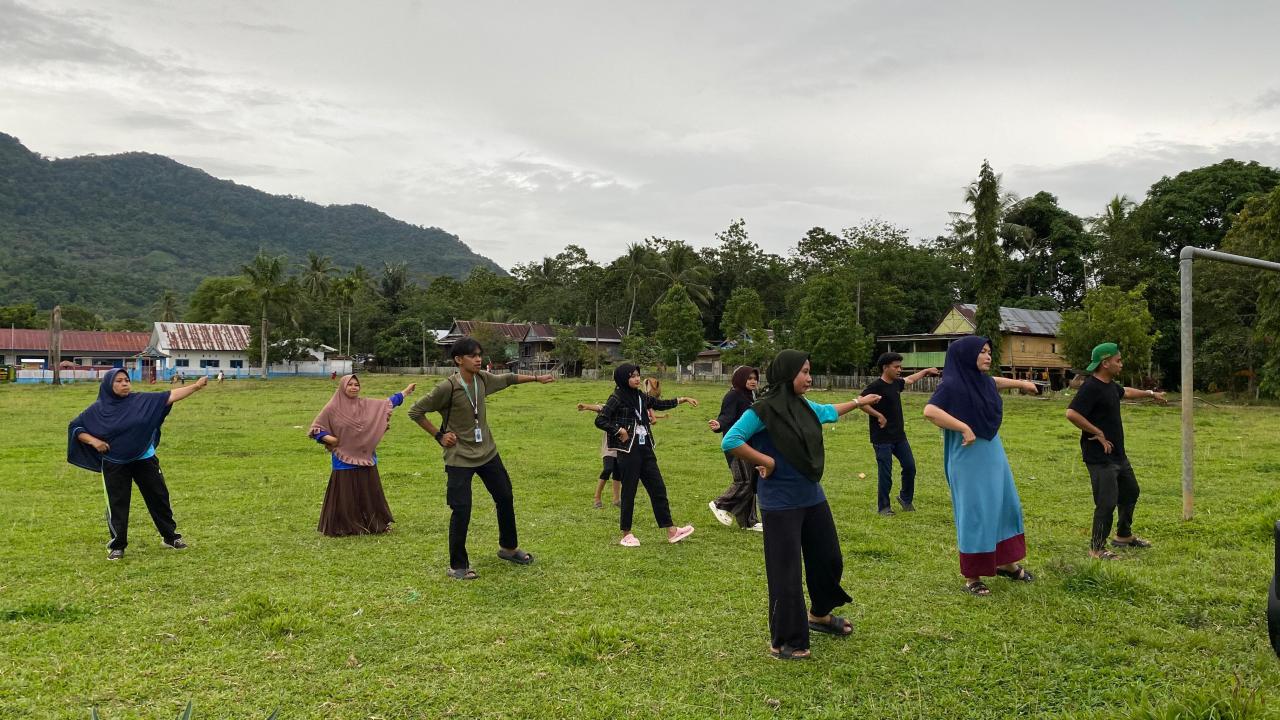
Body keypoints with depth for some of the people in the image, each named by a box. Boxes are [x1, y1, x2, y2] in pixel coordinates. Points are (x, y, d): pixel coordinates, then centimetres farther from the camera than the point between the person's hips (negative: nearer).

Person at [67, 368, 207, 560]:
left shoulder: (142, 400, -5)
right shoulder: (97, 409, -5)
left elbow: (170, 396, -12)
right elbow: (75, 427, 3)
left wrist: (196, 386, -22)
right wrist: (93, 440, -14)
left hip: (144, 460, 1)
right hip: (114, 465, -1)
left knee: (159, 497, 9)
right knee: (117, 505, 6)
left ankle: (170, 537, 24)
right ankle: (117, 546, 20)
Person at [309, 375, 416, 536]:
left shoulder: (366, 404, 6)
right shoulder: (332, 408, -5)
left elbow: (388, 403, 17)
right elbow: (315, 429, 1)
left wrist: (405, 392, 15)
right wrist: (329, 438, -12)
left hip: (366, 457, 4)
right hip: (344, 459, -4)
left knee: (369, 492, 9)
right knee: (345, 495, 0)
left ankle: (373, 524, 19)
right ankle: (343, 527, 9)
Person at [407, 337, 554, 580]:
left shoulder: (483, 379, -2)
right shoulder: (447, 387, -21)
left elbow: (507, 379, 20)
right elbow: (415, 412, -13)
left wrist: (536, 378, 29)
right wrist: (439, 435, -12)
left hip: (488, 453, 7)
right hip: (460, 458, -7)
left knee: (505, 498, 16)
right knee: (461, 511, -9)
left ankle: (508, 548, 37)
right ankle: (458, 566, 9)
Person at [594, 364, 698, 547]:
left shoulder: (640, 396, 11)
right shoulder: (617, 398, -10)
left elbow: (660, 404, 26)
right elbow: (600, 420, -17)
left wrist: (683, 399, 24)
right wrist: (620, 431, -17)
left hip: (645, 449, 7)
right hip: (628, 451, -7)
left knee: (658, 488, 7)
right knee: (629, 492, 1)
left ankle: (671, 531, 12)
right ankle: (626, 534, 13)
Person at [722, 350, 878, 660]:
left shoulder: (804, 406, 7)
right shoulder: (764, 409, -16)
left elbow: (828, 412, 30)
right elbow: (730, 441, -21)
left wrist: (858, 402, 42)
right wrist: (766, 461, -19)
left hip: (812, 497, 8)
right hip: (781, 503, -8)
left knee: (828, 559, 20)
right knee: (786, 572, 0)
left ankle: (820, 615, 45)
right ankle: (784, 641, 16)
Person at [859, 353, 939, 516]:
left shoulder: (896, 383, 8)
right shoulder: (876, 386, -16)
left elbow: (909, 380, 30)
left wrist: (926, 371, 38)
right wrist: (878, 415, -24)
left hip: (899, 436, 8)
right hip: (882, 439, -8)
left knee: (910, 467, 10)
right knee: (886, 474, -2)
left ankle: (906, 498, 30)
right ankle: (883, 507, 12)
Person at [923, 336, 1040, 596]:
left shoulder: (983, 381, 5)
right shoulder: (953, 384, -19)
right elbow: (930, 411, -34)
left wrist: (1021, 383, 37)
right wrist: (965, 427, -31)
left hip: (993, 454, 9)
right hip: (969, 459, -9)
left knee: (1006, 506, 18)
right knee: (974, 515, -2)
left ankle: (1005, 563, 35)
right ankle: (971, 576, 12)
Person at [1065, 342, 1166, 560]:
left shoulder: (1110, 385, 10)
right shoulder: (1091, 387, -21)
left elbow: (1125, 392, 34)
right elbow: (1071, 413, -32)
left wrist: (1151, 394, 44)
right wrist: (1098, 433, -23)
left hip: (1118, 454, 11)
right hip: (1100, 457, -11)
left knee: (1130, 492, 24)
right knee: (1107, 502, -9)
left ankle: (1123, 536, 41)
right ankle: (1097, 548, 4)